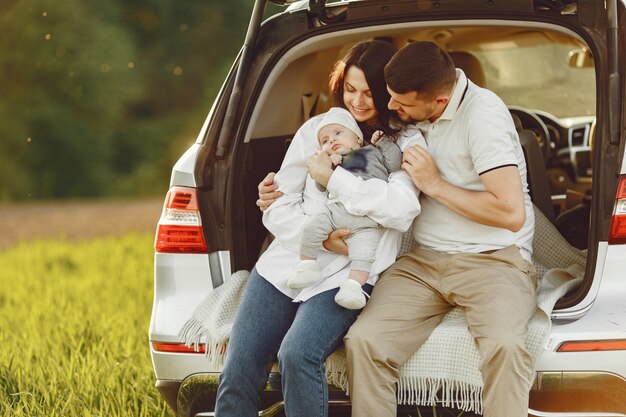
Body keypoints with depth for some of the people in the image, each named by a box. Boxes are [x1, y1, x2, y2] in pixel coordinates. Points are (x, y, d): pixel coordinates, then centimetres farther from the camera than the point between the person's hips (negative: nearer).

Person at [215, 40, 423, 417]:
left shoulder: (405, 144, 3)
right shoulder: (316, 129, 12)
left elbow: (402, 209, -17)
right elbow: (278, 209, 10)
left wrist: (332, 177, -12)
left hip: (346, 275, -4)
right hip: (286, 262, 4)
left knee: (298, 355, -30)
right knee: (237, 371, -11)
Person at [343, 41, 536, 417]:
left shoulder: (482, 113, -12)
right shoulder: (415, 113, 10)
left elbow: (511, 213, -18)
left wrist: (435, 184, -11)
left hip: (492, 258, -6)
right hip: (423, 261, 6)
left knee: (505, 346, -36)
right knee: (364, 341, -20)